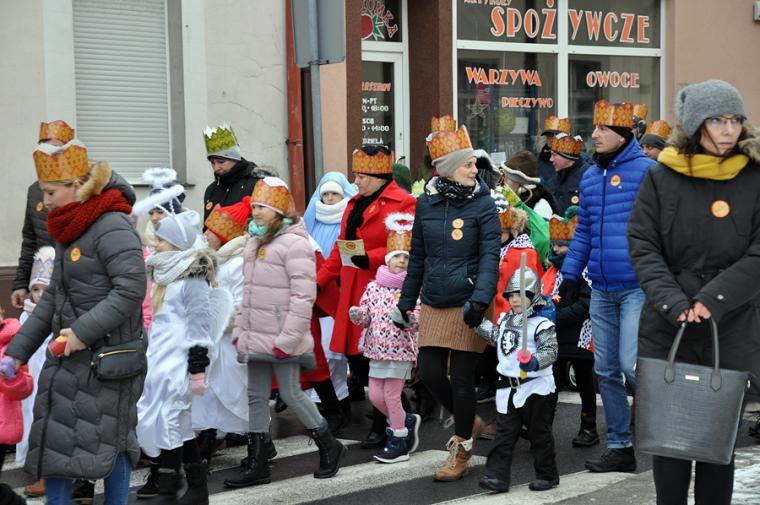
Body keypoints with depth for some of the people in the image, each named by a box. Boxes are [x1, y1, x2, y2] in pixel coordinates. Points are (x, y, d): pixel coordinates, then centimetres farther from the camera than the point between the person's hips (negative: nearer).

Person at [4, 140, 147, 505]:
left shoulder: (111, 227, -15)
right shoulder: (70, 232, 14)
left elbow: (132, 288, -24)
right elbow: (53, 298, 18)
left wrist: (85, 330, -26)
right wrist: (17, 351, 14)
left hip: (107, 355, -9)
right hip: (68, 354, 9)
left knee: (107, 440, -2)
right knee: (53, 439, 9)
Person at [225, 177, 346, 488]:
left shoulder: (294, 242, -12)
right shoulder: (255, 243, 15)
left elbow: (303, 295, -17)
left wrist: (288, 338, -19)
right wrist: (240, 330, 16)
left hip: (282, 341, -8)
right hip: (256, 339, 9)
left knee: (291, 394, -3)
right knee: (255, 397, 9)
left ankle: (329, 448, 17)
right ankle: (257, 465, 16)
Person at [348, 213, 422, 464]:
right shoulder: (374, 287, 6)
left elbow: (417, 316, -15)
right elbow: (366, 315, 8)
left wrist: (405, 318, -35)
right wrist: (358, 315, -13)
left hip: (401, 348, -5)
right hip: (377, 348, 5)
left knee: (391, 394, -2)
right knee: (375, 395, 7)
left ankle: (399, 443, 13)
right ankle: (407, 421, 31)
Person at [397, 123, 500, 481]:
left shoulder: (483, 204, -8)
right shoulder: (426, 202, 5)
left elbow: (490, 257, -15)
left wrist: (480, 299, -28)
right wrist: (407, 300, 14)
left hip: (466, 305, -4)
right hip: (433, 305, 4)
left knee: (462, 378, 2)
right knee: (430, 374, 5)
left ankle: (461, 450, 19)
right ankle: (469, 422, 32)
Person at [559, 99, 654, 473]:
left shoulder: (646, 170, -7)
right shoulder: (590, 177, 13)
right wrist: (570, 275, 13)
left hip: (637, 287, -7)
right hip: (601, 290, 7)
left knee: (631, 365, -13)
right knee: (606, 371, 9)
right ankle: (620, 447, 19)